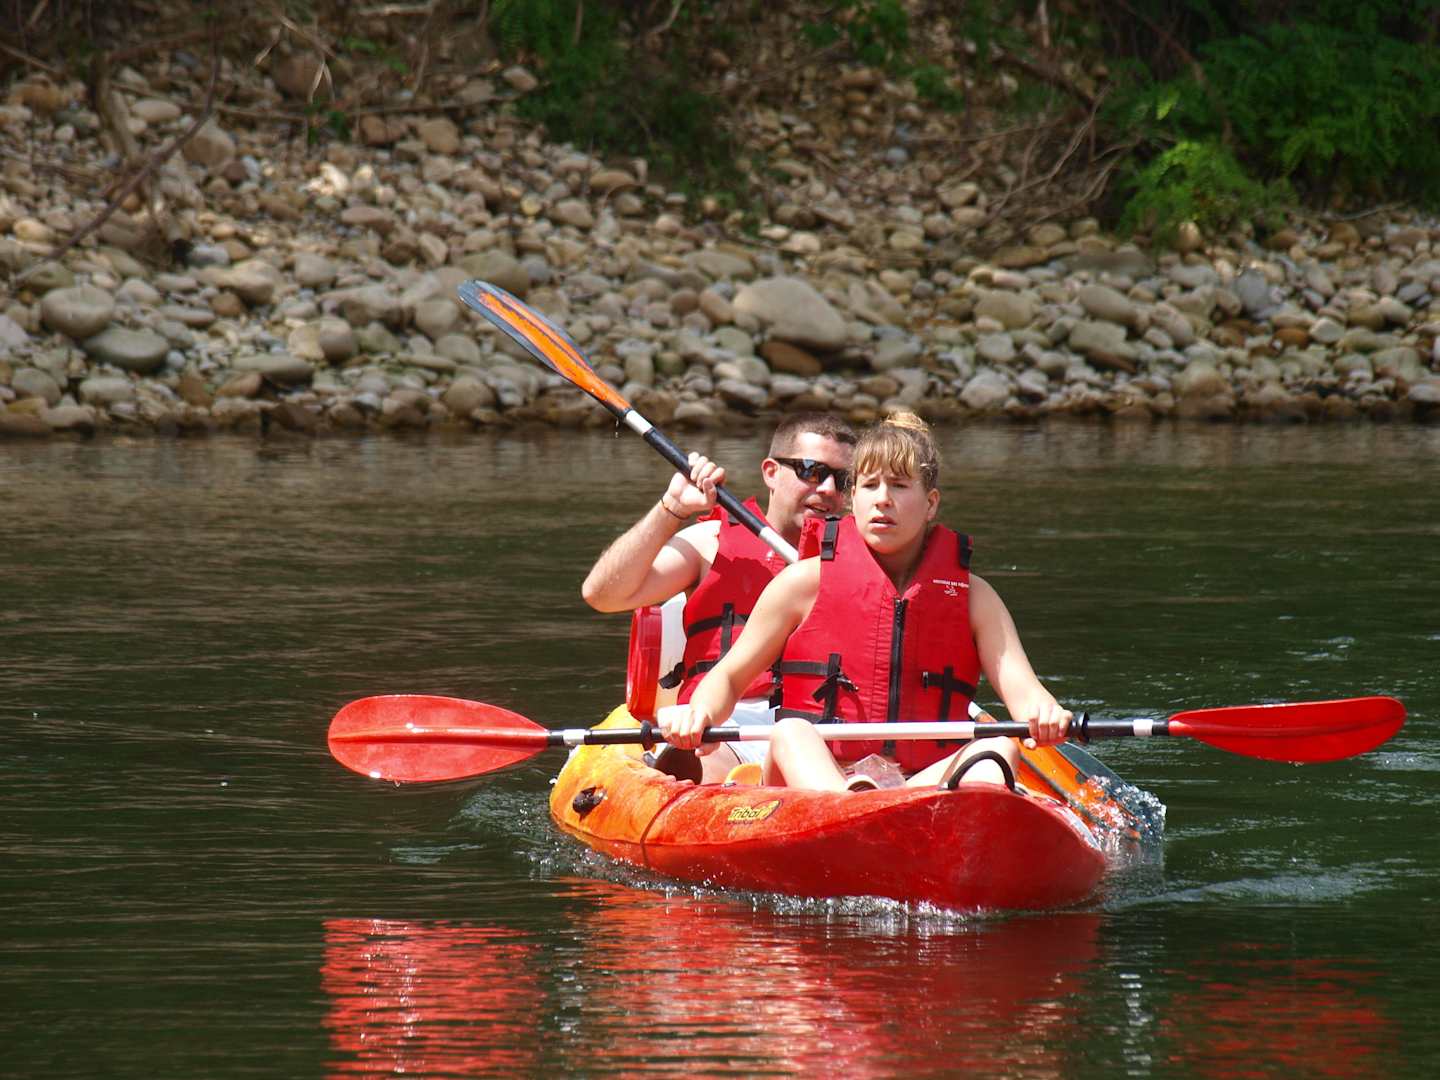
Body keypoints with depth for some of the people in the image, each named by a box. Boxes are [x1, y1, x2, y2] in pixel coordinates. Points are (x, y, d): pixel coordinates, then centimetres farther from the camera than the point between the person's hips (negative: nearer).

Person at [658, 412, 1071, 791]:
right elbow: (728, 677, 13)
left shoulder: (973, 596, 13)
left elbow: (1020, 687, 2)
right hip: (814, 774, -1)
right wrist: (699, 714, -12)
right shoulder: (806, 582, 10)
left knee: (996, 752, -25)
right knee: (791, 734, -31)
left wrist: (1041, 711, -24)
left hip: (928, 784, 1)